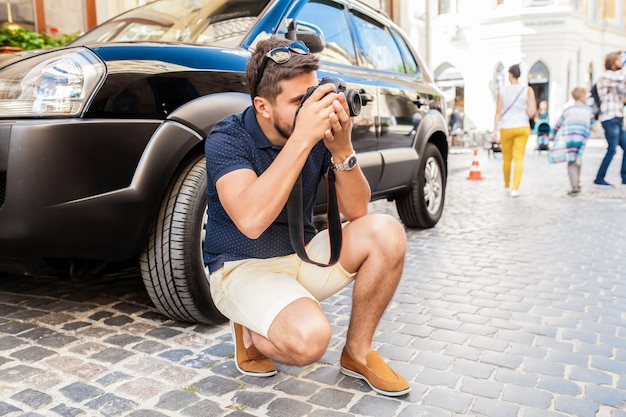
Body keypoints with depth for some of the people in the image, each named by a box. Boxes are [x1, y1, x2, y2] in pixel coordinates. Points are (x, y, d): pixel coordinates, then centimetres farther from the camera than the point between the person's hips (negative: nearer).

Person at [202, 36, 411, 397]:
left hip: (304, 253, 5)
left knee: (386, 234, -18)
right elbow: (250, 221, -36)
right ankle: (249, 331, 5)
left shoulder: (320, 128, -7)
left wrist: (342, 149, -26)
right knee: (308, 337, -33)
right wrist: (301, 140, -38)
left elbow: (356, 212, -9)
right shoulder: (227, 138, -18)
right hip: (243, 266, -5)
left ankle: (358, 352, 1)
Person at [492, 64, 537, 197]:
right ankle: (515, 188, -9)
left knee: (506, 159, 14)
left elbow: (498, 112, -5)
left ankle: (507, 185, 32)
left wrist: (495, 131, -3)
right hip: (522, 127, 0)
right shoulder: (528, 90, -2)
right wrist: (525, 111, 13)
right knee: (519, 159, 1)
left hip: (506, 129, 0)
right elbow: (532, 112, -8)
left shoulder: (502, 91, -2)